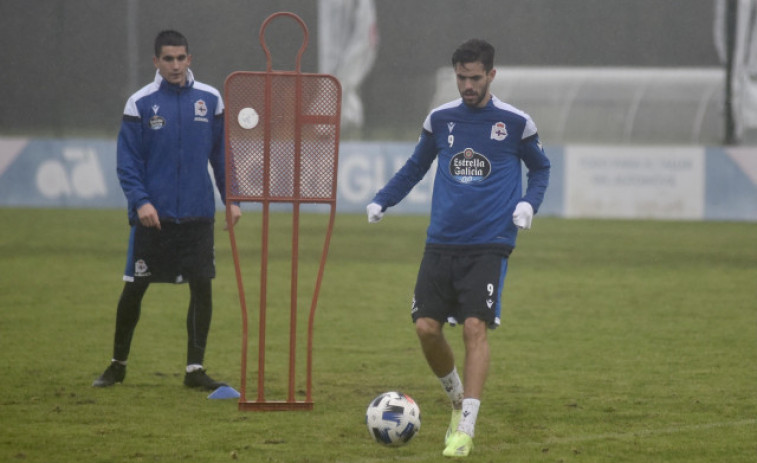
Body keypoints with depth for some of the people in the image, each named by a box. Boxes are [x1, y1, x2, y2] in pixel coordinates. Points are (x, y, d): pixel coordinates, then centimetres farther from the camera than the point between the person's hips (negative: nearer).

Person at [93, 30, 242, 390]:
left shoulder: (210, 100, 5)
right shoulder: (140, 103, -2)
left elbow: (222, 154, 11)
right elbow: (127, 162, -3)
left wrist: (232, 199, 4)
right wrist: (141, 200, -16)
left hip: (198, 214, 2)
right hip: (152, 215, -2)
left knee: (202, 287, -3)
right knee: (134, 288, 2)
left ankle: (195, 368, 6)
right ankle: (118, 364, 19)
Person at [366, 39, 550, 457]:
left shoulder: (516, 123, 0)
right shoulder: (440, 119, 7)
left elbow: (540, 169, 15)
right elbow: (415, 167, 21)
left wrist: (528, 203, -4)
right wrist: (381, 200, 8)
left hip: (489, 245, -3)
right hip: (441, 243, 3)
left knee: (475, 328, -15)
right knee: (426, 328, -4)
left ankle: (466, 429, -12)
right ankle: (457, 399, 23)